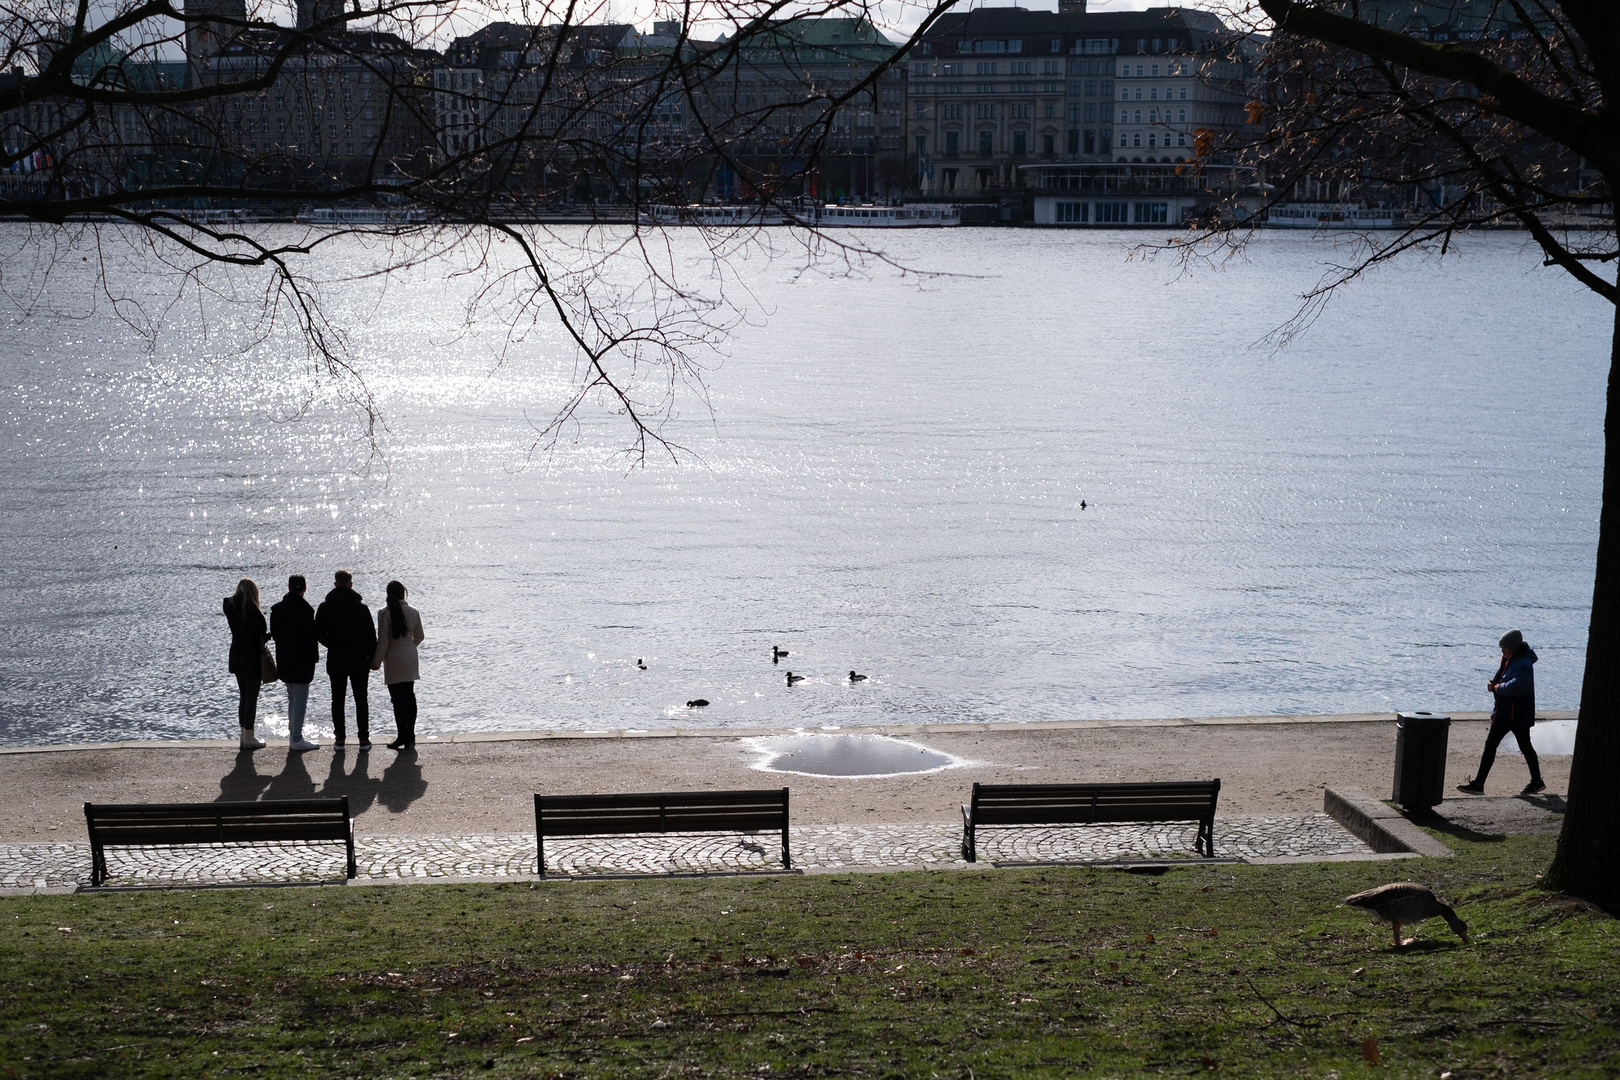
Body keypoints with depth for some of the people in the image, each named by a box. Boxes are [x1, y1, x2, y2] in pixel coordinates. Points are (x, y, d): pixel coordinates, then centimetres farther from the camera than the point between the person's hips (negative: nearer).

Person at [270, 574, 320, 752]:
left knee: (292, 698, 18)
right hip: (302, 662, -7)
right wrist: (313, 657, -6)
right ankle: (296, 739, 0)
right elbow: (310, 637, -17)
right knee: (300, 699, -1)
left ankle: (293, 735, 23)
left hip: (284, 662, 7)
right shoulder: (304, 611, -18)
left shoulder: (277, 609, 3)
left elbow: (274, 633, 9)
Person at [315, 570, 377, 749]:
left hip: (335, 660, 1)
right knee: (361, 699, 5)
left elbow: (318, 634, 2)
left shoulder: (324, 608, -3)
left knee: (337, 699, 9)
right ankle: (364, 739, 5)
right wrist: (373, 658, 6)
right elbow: (370, 636, -5)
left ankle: (339, 738, 9)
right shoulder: (361, 608, -7)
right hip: (359, 660, -1)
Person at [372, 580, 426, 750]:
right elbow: (419, 636, 11)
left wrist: (376, 661, -4)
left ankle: (403, 737, -1)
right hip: (410, 659, 4)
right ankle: (410, 737, 15)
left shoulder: (384, 612, -13)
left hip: (393, 660, -4)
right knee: (410, 696, 13)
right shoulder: (413, 612, 0)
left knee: (398, 699, -1)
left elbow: (383, 640, -13)